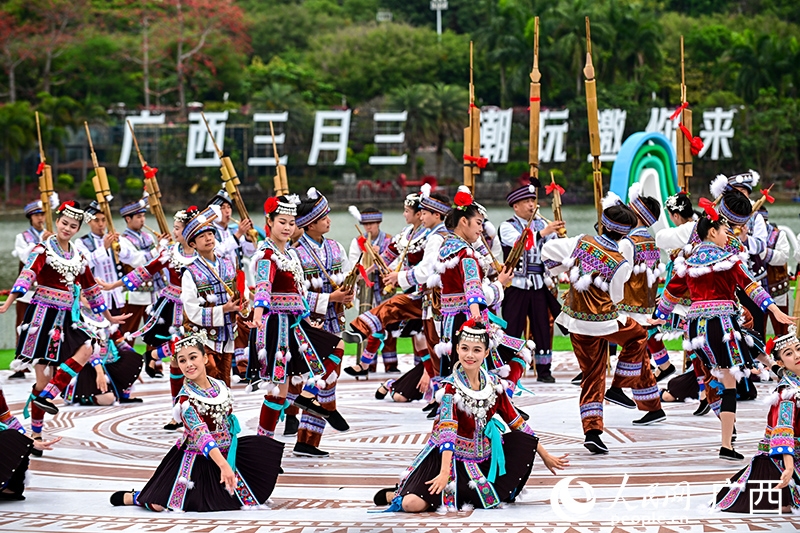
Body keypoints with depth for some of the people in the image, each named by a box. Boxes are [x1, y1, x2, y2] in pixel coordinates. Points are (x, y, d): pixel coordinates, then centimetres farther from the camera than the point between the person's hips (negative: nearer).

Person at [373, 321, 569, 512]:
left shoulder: (493, 385, 1)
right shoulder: (451, 387, -15)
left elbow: (516, 422, 8)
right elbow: (447, 431, -27)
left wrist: (545, 456, 8)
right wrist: (445, 472, -38)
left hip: (483, 457, 6)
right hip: (448, 456, -6)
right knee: (413, 504, -27)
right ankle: (395, 495, 9)